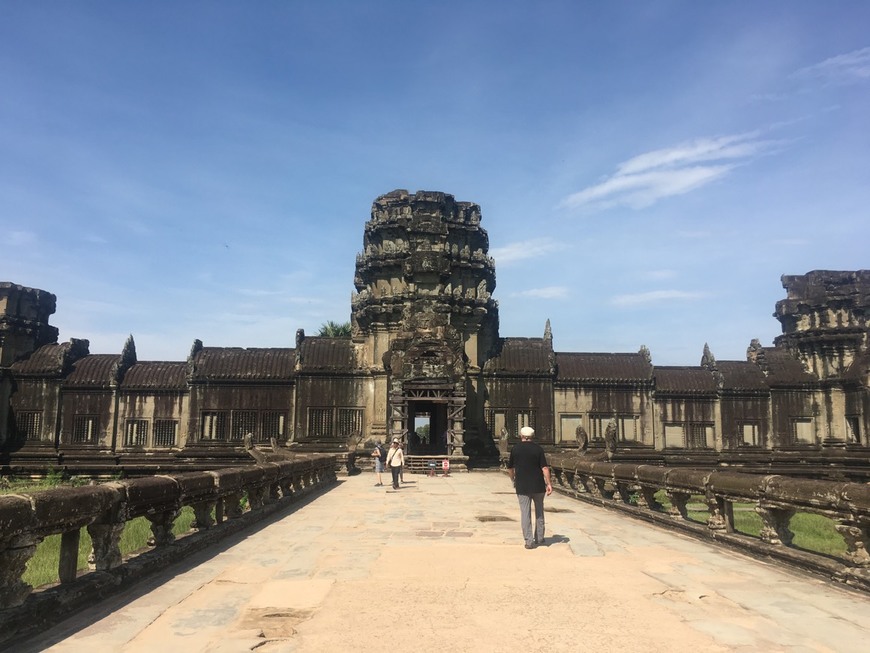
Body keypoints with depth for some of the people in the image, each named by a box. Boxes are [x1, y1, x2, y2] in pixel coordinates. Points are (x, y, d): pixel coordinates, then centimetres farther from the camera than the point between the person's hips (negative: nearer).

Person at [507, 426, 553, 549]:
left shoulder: (515, 448, 0)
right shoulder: (538, 448, -2)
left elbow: (510, 468, 6)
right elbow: (544, 467, -9)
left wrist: (513, 480, 22)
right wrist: (548, 484, -6)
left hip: (522, 486, -1)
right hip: (538, 485, 1)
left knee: (525, 512, 1)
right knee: (539, 512, 16)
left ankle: (529, 540, -3)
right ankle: (539, 538, 23)